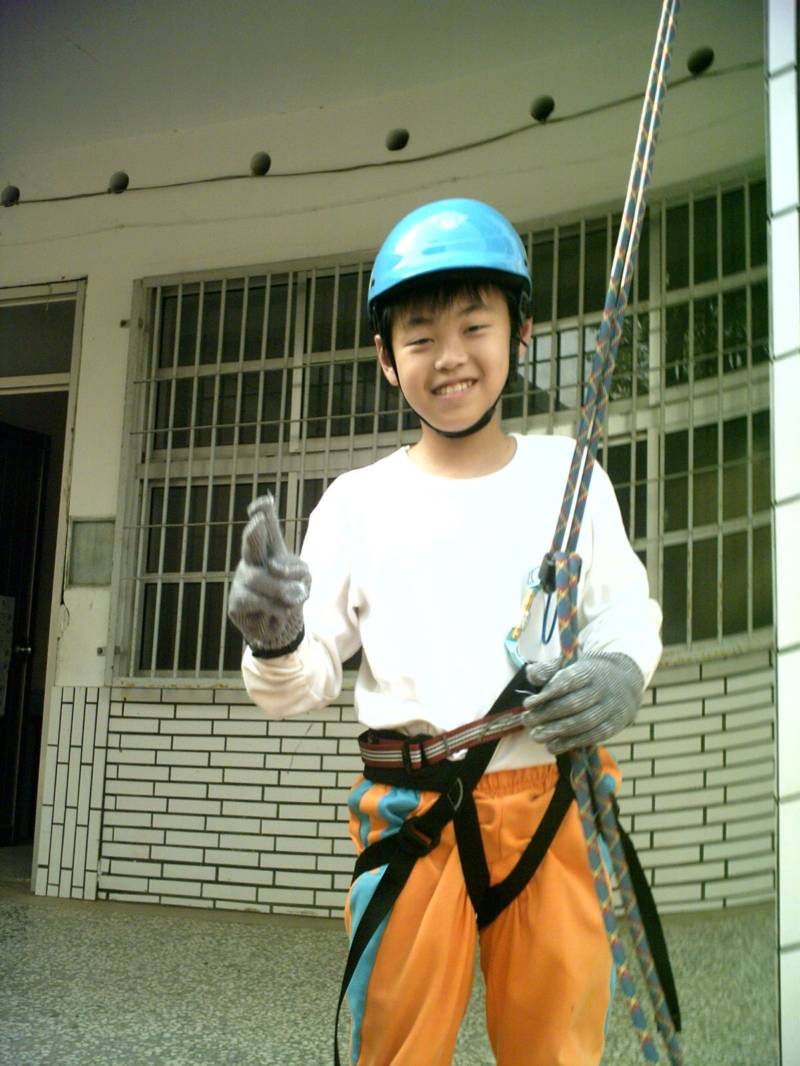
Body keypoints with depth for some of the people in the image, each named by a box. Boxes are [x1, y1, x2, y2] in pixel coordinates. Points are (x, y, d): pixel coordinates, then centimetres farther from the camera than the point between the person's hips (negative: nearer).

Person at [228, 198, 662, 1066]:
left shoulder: (567, 471, 5)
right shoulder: (358, 501, 3)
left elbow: (627, 605, 10)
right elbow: (306, 684, 2)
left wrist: (620, 670, -13)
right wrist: (276, 643, -21)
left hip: (555, 801, 1)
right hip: (410, 809, -1)